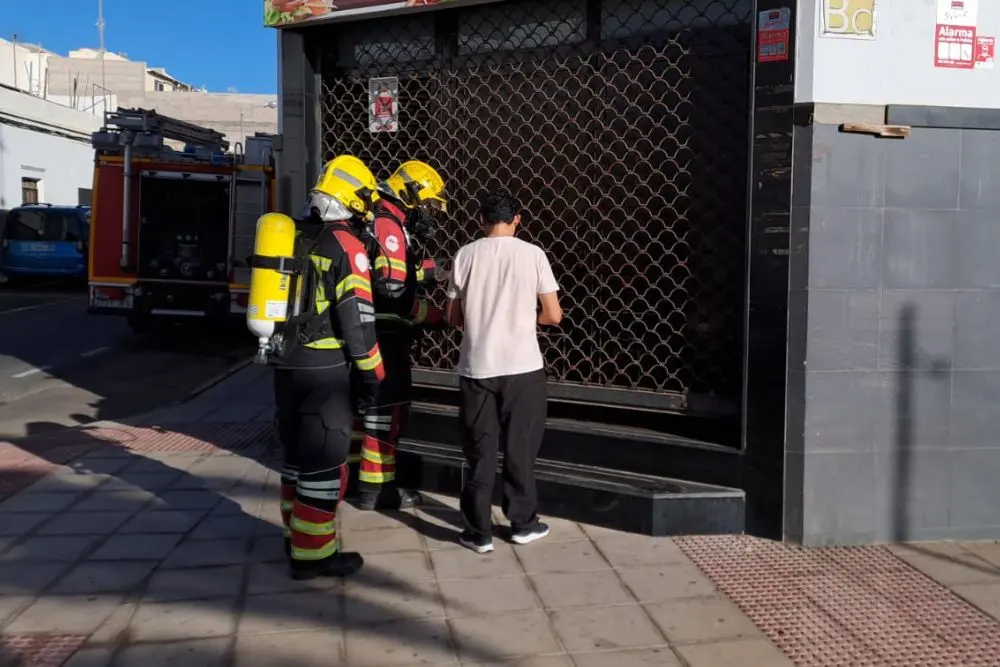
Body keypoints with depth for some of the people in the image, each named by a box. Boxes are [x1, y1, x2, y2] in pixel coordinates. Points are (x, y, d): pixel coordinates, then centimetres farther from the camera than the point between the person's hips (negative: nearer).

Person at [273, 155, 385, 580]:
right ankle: (312, 553, 6)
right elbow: (358, 319, -16)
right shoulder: (346, 246, -13)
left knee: (297, 450, 19)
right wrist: (371, 374, -8)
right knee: (324, 459, 0)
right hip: (325, 368, -8)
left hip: (286, 362, 8)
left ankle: (297, 533, 30)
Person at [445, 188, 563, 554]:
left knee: (479, 451, 9)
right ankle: (523, 523, 23)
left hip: (476, 367, 1)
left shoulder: (466, 255, 0)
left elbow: (453, 317, 6)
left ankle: (479, 532, 15)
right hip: (523, 367, -1)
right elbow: (553, 315, -2)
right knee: (520, 448, 12)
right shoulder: (532, 254, -3)